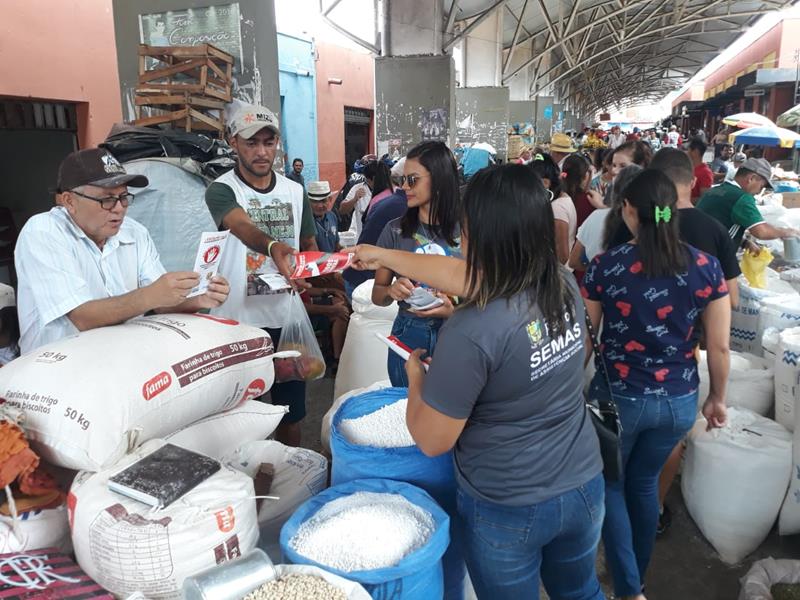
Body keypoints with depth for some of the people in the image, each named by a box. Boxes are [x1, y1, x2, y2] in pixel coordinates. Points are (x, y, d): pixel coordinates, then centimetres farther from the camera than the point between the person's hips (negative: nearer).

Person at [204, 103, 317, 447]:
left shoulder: (294, 191, 7)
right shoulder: (221, 190, -8)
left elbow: (309, 245, 16)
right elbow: (244, 228, -30)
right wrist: (272, 246, -50)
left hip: (286, 319, 4)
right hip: (239, 322, -4)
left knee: (291, 411, 16)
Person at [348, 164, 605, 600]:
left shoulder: (473, 333, -31)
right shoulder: (564, 285, -10)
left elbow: (431, 440, -19)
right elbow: (468, 276, 4)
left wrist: (416, 375, 0)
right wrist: (384, 257, 15)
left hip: (508, 511, -5)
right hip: (583, 488, 6)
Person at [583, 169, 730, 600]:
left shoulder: (606, 266, -14)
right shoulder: (706, 267, -8)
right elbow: (719, 346, -2)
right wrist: (718, 397, 13)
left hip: (618, 397, -3)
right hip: (679, 401, 3)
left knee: (609, 484, 20)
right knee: (644, 481, 24)